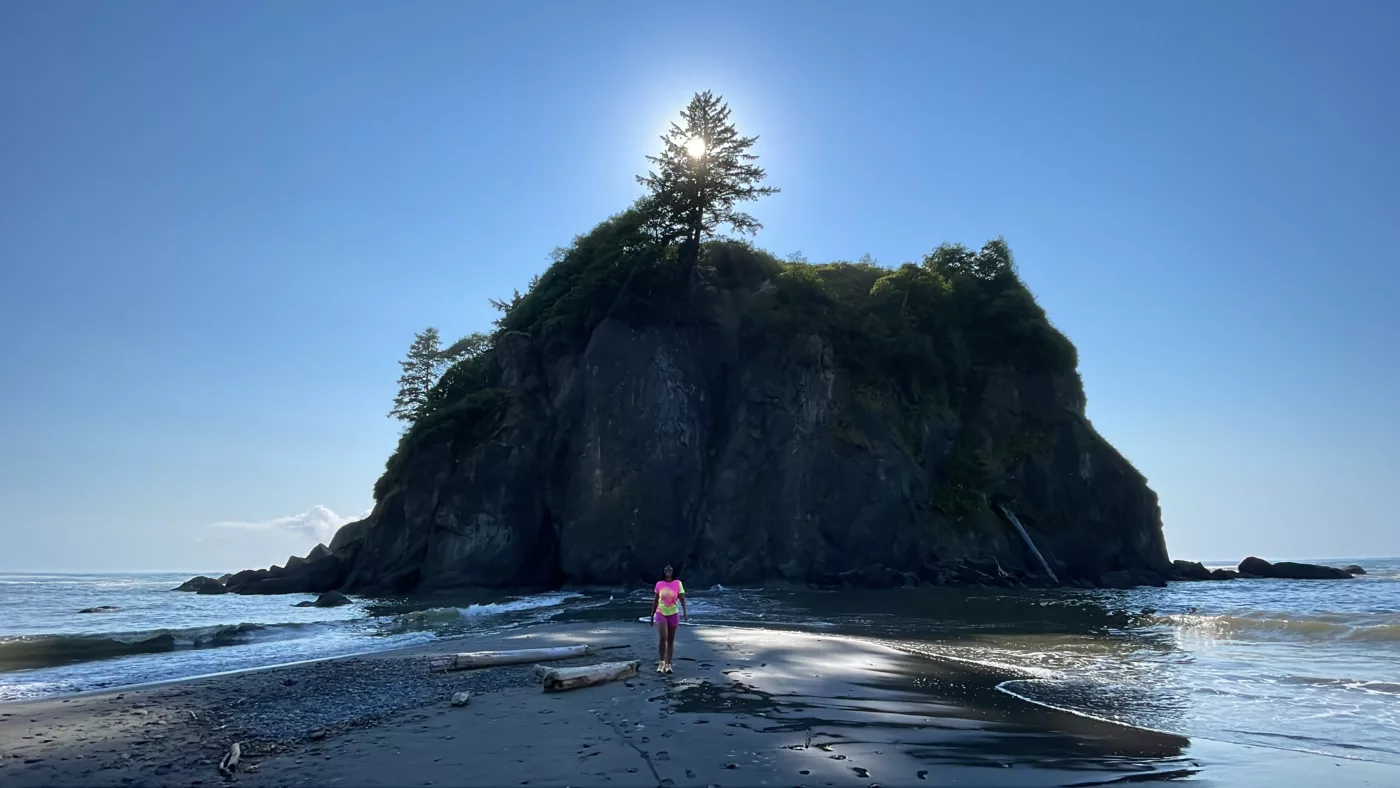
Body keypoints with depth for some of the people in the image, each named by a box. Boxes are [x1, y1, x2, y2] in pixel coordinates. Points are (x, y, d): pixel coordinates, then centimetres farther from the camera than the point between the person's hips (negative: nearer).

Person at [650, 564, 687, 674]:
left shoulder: (678, 583, -3)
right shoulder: (659, 584, 1)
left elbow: (682, 599, -6)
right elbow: (655, 601, 8)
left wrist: (685, 611, -21)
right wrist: (652, 616, 10)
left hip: (673, 614, 0)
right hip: (660, 613, 0)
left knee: (670, 641, 6)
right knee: (662, 637, -18)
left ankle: (668, 664, 14)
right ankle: (662, 662, -3)